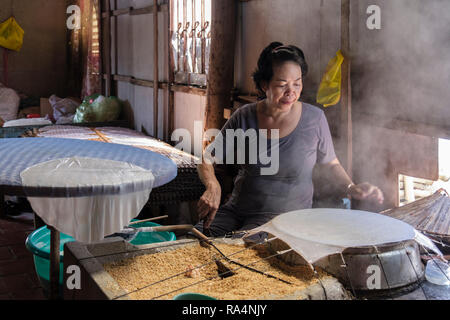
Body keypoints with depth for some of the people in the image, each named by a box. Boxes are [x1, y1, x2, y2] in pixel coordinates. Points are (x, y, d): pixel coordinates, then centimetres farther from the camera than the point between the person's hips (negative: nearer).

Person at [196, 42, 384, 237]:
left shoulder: (314, 118, -6)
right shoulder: (244, 117, -2)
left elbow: (330, 164, 9)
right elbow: (208, 158, 4)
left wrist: (351, 189, -10)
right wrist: (213, 187, -18)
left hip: (286, 214, -3)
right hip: (237, 209, 3)